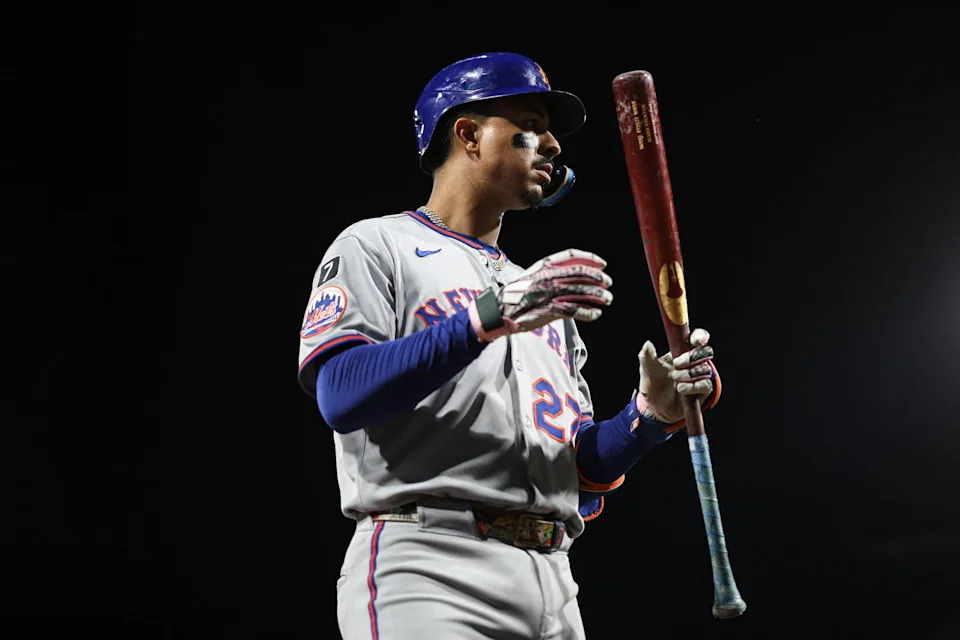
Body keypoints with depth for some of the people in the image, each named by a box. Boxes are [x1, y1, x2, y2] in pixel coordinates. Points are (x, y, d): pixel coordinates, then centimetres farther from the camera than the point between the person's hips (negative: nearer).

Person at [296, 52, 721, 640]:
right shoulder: (376, 246, 5)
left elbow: (584, 474, 18)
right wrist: (488, 317, -20)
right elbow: (340, 396, -13)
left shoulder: (548, 302, 24)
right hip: (430, 570, -6)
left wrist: (652, 414, -1)